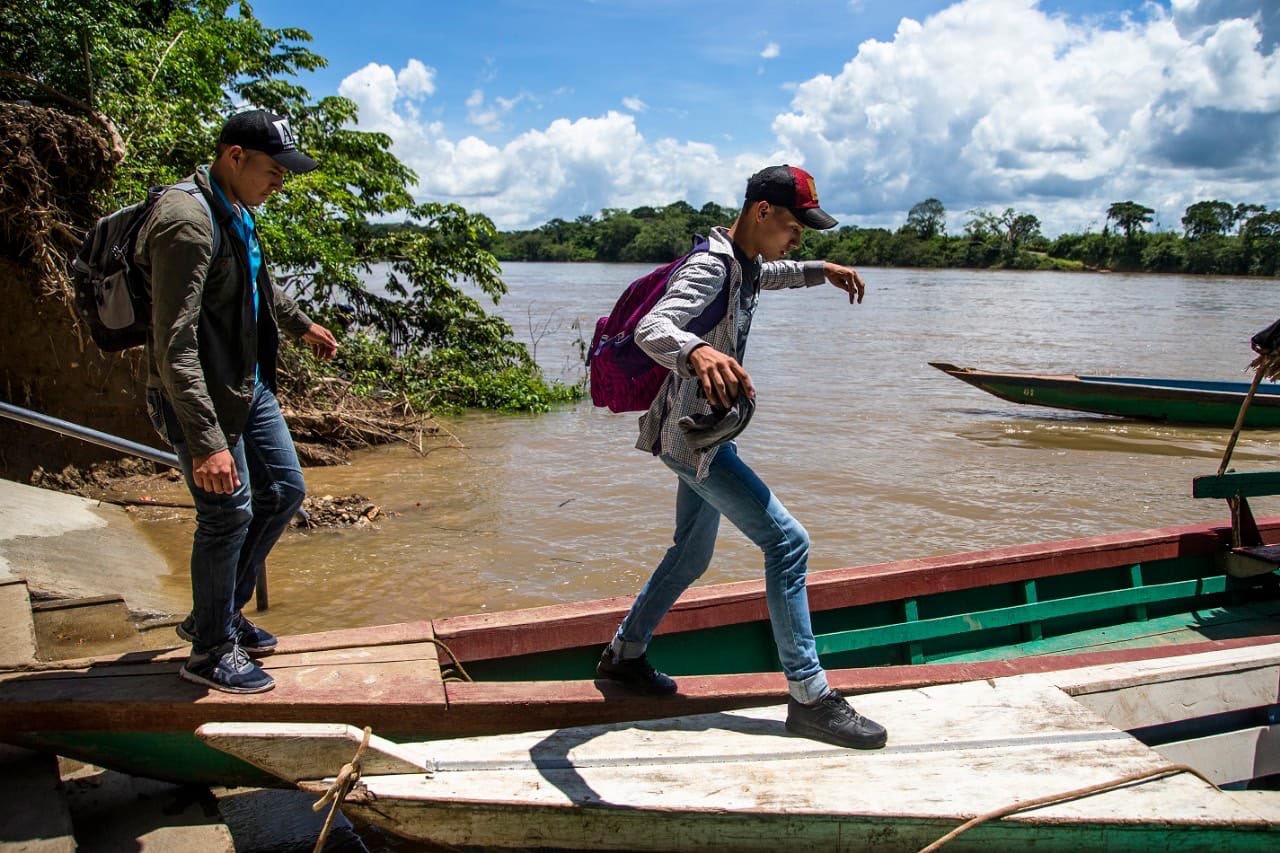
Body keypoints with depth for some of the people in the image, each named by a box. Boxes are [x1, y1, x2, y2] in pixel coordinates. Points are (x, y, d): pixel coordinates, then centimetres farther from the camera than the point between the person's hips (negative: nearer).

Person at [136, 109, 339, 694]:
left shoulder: (237, 212, 6)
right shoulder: (187, 221, -24)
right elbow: (175, 344, -29)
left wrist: (301, 325, 43)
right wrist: (206, 442, -32)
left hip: (250, 384, 10)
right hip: (202, 397, -10)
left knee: (284, 490, 14)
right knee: (228, 514, -2)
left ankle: (219, 614, 31)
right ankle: (211, 651, 18)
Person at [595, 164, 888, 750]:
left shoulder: (744, 262, 8)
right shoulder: (711, 267, -22)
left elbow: (768, 277, 36)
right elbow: (651, 328, -40)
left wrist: (821, 271, 22)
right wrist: (697, 351, -61)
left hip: (707, 434, 11)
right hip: (692, 436, -11)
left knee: (692, 555, 19)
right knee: (786, 541, -13)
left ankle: (623, 656, 34)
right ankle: (808, 697, -6)